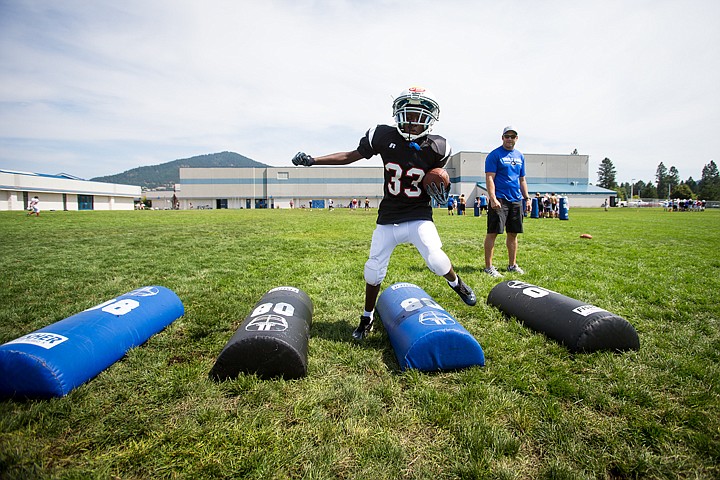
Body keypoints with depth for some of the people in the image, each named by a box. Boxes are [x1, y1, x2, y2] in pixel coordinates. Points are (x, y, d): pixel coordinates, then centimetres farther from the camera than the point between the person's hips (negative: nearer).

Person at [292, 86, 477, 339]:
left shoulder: (436, 147, -10)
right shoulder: (384, 136, -11)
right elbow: (351, 156, 0)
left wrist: (437, 186, -13)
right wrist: (312, 160, -4)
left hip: (418, 215, -1)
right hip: (388, 217, 2)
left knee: (435, 259, -22)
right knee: (374, 269, 6)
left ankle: (456, 282, 16)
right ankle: (367, 318, 29)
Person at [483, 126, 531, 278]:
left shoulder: (519, 156, 17)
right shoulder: (495, 155, -3)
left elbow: (522, 180, 23)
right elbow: (489, 178, -11)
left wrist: (527, 198, 17)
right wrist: (493, 198, -20)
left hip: (516, 199, 7)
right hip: (500, 199, -7)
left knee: (513, 233, 11)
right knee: (493, 232, -7)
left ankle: (512, 265, 21)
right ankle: (488, 267, -2)